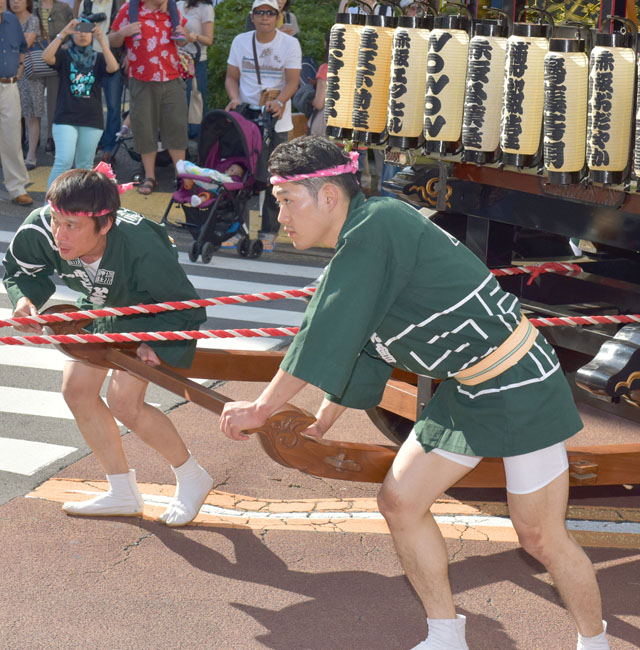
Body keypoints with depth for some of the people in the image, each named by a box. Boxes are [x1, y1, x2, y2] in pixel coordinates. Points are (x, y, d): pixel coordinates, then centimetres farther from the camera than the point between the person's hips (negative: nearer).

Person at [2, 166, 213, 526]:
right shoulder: (39, 229, -32)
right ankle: (123, 495, 17)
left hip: (153, 314, -6)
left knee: (123, 401, -15)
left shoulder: (141, 248, -43)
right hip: (102, 307, 6)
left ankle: (192, 479, 9)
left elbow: (188, 308, -27)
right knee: (77, 389, 1)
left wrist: (157, 346, -39)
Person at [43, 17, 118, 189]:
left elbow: (113, 67, -14)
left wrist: (102, 40, -22)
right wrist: (63, 33, -21)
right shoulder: (65, 56, 4)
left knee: (85, 164, 8)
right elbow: (46, 57, -17)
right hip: (65, 118, -2)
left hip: (91, 120, 2)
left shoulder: (98, 58, 7)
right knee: (64, 161, -14)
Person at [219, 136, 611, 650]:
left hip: (521, 385, -9)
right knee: (400, 501, 7)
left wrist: (262, 409, -15)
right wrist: (320, 425, 24)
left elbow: (326, 338, -23)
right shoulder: (356, 248, 8)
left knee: (541, 536, -1)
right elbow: (359, 348, 20)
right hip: (462, 392, 10)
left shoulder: (376, 228, -22)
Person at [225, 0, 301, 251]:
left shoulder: (290, 44, 0)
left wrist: (279, 101, -25)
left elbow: (292, 81, -6)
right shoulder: (240, 41, 8)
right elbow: (231, 77, 10)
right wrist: (234, 98, -11)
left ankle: (268, 233, 5)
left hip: (277, 120, -2)